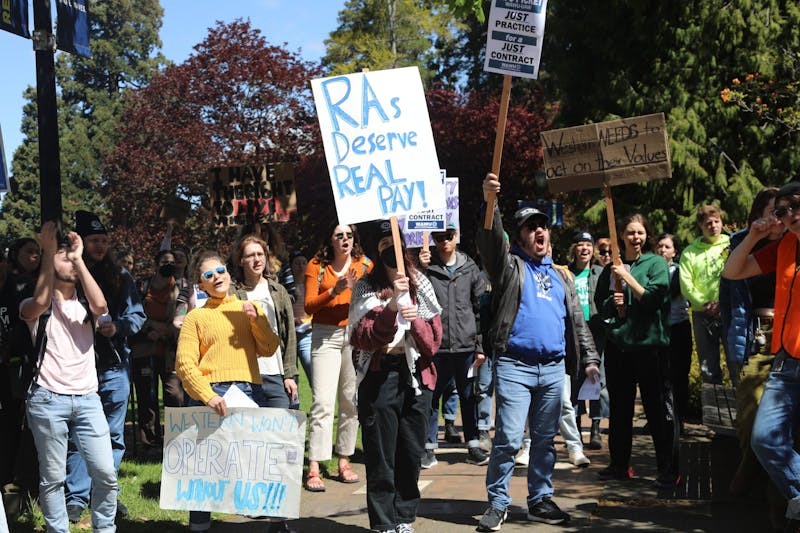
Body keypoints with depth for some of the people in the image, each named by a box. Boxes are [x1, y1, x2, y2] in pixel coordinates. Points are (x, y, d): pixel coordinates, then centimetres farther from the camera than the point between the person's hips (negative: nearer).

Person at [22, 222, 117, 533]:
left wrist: (79, 258, -9)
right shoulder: (34, 306, 4)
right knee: (52, 478, 1)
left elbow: (100, 305, -12)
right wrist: (48, 250, -20)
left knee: (106, 473, -2)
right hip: (48, 401, -2)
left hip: (87, 399, 3)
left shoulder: (84, 303, 13)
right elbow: (41, 302, -21)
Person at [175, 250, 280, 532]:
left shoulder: (249, 308, 17)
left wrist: (257, 319, -6)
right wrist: (208, 396, -16)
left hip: (250, 390, 2)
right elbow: (185, 363, -3)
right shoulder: (196, 316, 7)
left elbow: (268, 349, 8)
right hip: (211, 394, -2)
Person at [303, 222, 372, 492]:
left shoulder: (364, 265, 9)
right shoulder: (316, 266, 3)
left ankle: (344, 462, 16)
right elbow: (309, 305, -4)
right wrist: (334, 291, -16)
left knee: (351, 401, 5)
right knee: (323, 403, -10)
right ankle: (313, 469, -9)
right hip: (325, 336, -2)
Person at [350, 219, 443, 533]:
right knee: (381, 456, -1)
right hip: (378, 375, -3)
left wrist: (416, 319, -16)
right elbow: (365, 338, -13)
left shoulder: (421, 286, 8)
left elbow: (434, 340, 4)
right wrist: (392, 305, -25)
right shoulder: (366, 287, 1)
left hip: (415, 376, 3)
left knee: (411, 454, 7)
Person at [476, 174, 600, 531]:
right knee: (508, 439, -9)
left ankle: (540, 500, 20)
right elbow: (490, 242, -15)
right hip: (514, 365, -5)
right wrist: (489, 203, -30)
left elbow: (576, 320, 21)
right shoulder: (510, 266, 5)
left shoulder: (560, 276, 20)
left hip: (553, 368, 5)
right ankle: (497, 503, 2)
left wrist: (589, 357, 12)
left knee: (545, 439, 10)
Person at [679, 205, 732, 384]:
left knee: (736, 363, -9)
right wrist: (705, 304, -9)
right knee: (708, 369, 6)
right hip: (702, 315, 2)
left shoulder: (731, 246, 7)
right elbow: (686, 284, 3)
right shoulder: (690, 252, 12)